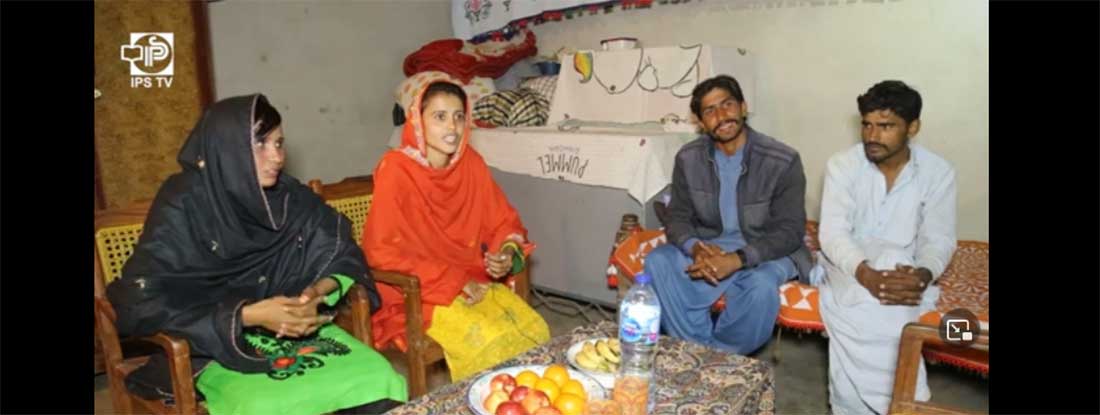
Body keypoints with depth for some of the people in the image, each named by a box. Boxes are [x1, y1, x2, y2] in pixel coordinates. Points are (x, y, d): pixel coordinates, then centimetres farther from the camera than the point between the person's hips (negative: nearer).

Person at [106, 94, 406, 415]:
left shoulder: (288, 196, 0)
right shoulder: (183, 206, -12)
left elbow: (343, 253, 6)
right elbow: (143, 301, -17)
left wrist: (320, 291, -17)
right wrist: (249, 315, -25)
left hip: (297, 328, 4)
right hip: (216, 344, -4)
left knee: (380, 380, -19)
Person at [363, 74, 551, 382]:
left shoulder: (471, 163, 2)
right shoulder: (397, 169, -13)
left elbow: (502, 221, 12)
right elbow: (382, 250, -14)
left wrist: (507, 254, -11)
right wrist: (453, 282, -17)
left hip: (475, 282, 5)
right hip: (416, 291, -5)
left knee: (535, 331, -15)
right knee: (489, 340, -26)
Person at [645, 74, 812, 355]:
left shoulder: (782, 161, -14)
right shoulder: (688, 158, -3)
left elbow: (790, 232, -16)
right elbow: (677, 217, -1)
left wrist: (737, 259, -31)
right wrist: (696, 248, -25)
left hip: (765, 252, -3)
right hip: (708, 248, 3)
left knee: (762, 286, -36)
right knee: (657, 263, -24)